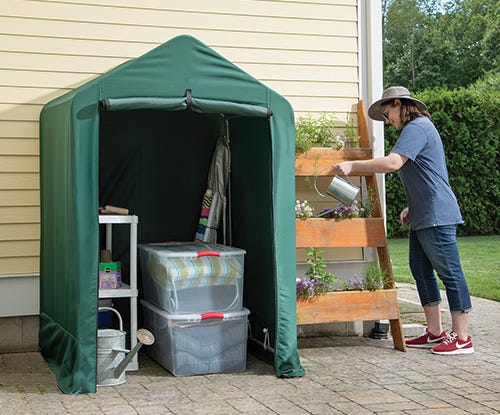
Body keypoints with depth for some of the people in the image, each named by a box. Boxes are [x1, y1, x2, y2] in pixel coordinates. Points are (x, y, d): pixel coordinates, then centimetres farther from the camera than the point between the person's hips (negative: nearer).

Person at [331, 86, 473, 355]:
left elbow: (392, 163, -24)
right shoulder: (415, 129, 21)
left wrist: (352, 166, -18)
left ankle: (461, 338, 1)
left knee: (449, 273, -5)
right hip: (422, 218, 11)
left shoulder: (417, 127, -12)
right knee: (421, 272, 12)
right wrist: (411, 207, 19)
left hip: (436, 216, -11)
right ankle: (435, 333, 17)